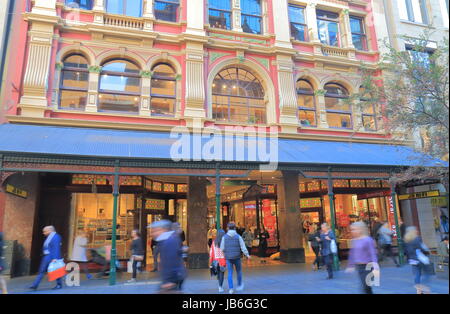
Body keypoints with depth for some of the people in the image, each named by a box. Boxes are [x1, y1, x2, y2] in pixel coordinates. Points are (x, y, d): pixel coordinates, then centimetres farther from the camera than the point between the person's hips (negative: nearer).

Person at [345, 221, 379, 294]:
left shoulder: (368, 240, -11)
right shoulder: (354, 241, 8)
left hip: (367, 266, -6)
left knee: (366, 287, -8)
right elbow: (352, 254, 16)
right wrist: (350, 266, 21)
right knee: (366, 288, 13)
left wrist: (375, 263, -30)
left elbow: (373, 253, -16)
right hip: (359, 266, 6)